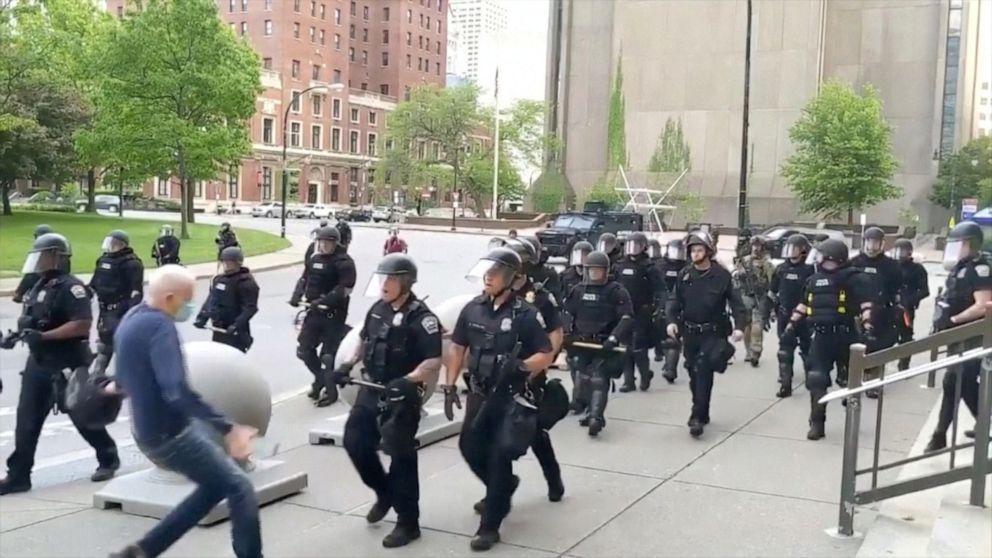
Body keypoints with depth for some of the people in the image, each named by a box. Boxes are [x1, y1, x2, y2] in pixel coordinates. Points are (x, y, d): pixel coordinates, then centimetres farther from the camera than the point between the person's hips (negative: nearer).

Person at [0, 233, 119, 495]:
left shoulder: (70, 287, -16)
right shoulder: (39, 286, 12)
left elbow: (82, 325, -25)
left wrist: (43, 336, -28)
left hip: (68, 363, -8)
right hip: (38, 361, 8)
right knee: (27, 418, 4)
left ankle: (108, 459, 24)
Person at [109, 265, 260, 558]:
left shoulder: (131, 319, 8)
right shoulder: (160, 326, -22)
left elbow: (128, 376, 24)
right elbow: (178, 391, -34)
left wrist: (118, 387, 49)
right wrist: (229, 429, -37)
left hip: (151, 431, 10)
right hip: (170, 434, -10)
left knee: (216, 486, 20)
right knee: (240, 489, -2)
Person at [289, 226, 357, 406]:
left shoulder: (344, 262, -12)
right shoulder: (315, 259, 10)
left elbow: (345, 289, -21)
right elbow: (304, 279, 15)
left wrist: (323, 301, -29)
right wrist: (297, 295, -4)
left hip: (333, 315, -7)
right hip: (314, 312, 7)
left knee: (328, 354, 0)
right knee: (304, 350, 10)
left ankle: (331, 390, 17)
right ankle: (320, 379, 33)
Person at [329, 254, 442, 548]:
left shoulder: (421, 317, -17)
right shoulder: (377, 309, 6)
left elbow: (434, 361, -23)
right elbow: (365, 341, 21)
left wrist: (408, 380, -37)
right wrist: (349, 364, 6)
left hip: (401, 396, -8)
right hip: (371, 390, 8)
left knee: (401, 457, -2)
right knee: (355, 442, 12)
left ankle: (408, 524, 10)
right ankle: (384, 493, 34)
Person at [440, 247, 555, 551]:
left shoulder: (524, 314, -13)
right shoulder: (472, 309, 0)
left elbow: (546, 356, -10)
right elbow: (457, 347, 8)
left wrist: (521, 366, -27)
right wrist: (450, 386, 1)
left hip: (512, 396, -5)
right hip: (479, 393, 5)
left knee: (500, 455, -4)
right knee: (470, 447, 11)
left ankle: (490, 526, 5)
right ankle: (502, 486, 41)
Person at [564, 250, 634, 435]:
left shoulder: (616, 291, -8)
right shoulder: (579, 289, 7)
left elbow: (627, 318, -14)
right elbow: (567, 312, 15)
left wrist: (614, 338, -25)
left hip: (605, 344, -5)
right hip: (582, 342, 5)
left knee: (599, 379, -14)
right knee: (583, 377, 16)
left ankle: (595, 417, -20)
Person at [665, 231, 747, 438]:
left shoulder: (721, 275, -7)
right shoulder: (684, 275, 3)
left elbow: (735, 301, -7)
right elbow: (675, 300, 4)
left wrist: (740, 325, -18)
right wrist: (672, 320, -12)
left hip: (713, 333, -4)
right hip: (690, 333, 4)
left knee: (703, 372, -14)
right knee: (694, 374, 11)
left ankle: (697, 417, -13)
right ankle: (702, 414, 26)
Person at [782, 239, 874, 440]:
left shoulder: (852, 277, -8)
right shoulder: (815, 279, 11)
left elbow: (866, 303, -17)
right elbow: (804, 304, 21)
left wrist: (868, 328, -27)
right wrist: (791, 326, 20)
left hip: (844, 335, -4)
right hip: (821, 336, 5)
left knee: (849, 379, 10)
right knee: (816, 380, -2)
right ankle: (817, 424, 6)